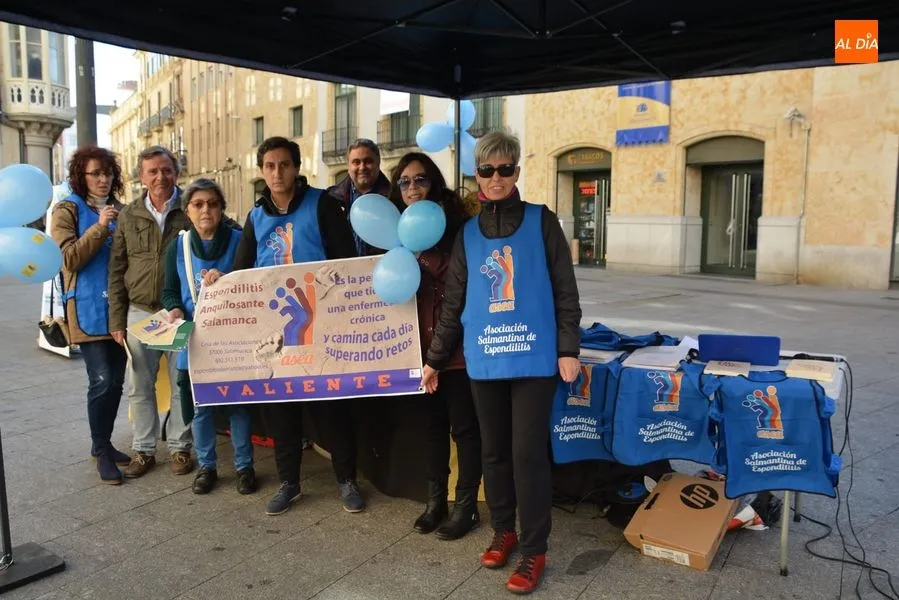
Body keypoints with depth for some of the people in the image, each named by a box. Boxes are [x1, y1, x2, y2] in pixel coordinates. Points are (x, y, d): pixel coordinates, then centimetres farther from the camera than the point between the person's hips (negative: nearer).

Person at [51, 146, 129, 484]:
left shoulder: (119, 210, 13)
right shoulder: (67, 210, -1)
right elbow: (69, 258, -11)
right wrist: (100, 228, -17)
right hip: (89, 309, -5)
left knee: (116, 380, 10)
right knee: (102, 381, -7)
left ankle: (103, 443, 25)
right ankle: (102, 452, 8)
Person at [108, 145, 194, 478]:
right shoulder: (129, 216, 5)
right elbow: (117, 271, 7)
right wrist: (116, 319, 3)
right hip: (139, 313, 3)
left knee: (181, 385, 7)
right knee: (139, 386, 10)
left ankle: (179, 447, 21)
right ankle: (143, 449, 24)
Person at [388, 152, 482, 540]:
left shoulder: (455, 222, -9)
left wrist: (424, 256, -21)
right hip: (423, 342, 6)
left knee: (464, 425, 5)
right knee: (432, 422, 16)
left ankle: (466, 506, 19)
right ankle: (435, 500, 29)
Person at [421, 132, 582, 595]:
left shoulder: (541, 222, 2)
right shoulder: (468, 233, 10)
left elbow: (565, 291, 1)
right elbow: (453, 304, 13)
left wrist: (568, 349, -5)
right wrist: (435, 359, 13)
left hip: (534, 358, -3)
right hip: (484, 360, 4)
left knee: (528, 453, 0)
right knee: (494, 451, 13)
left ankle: (533, 550, 14)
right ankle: (503, 531, 31)